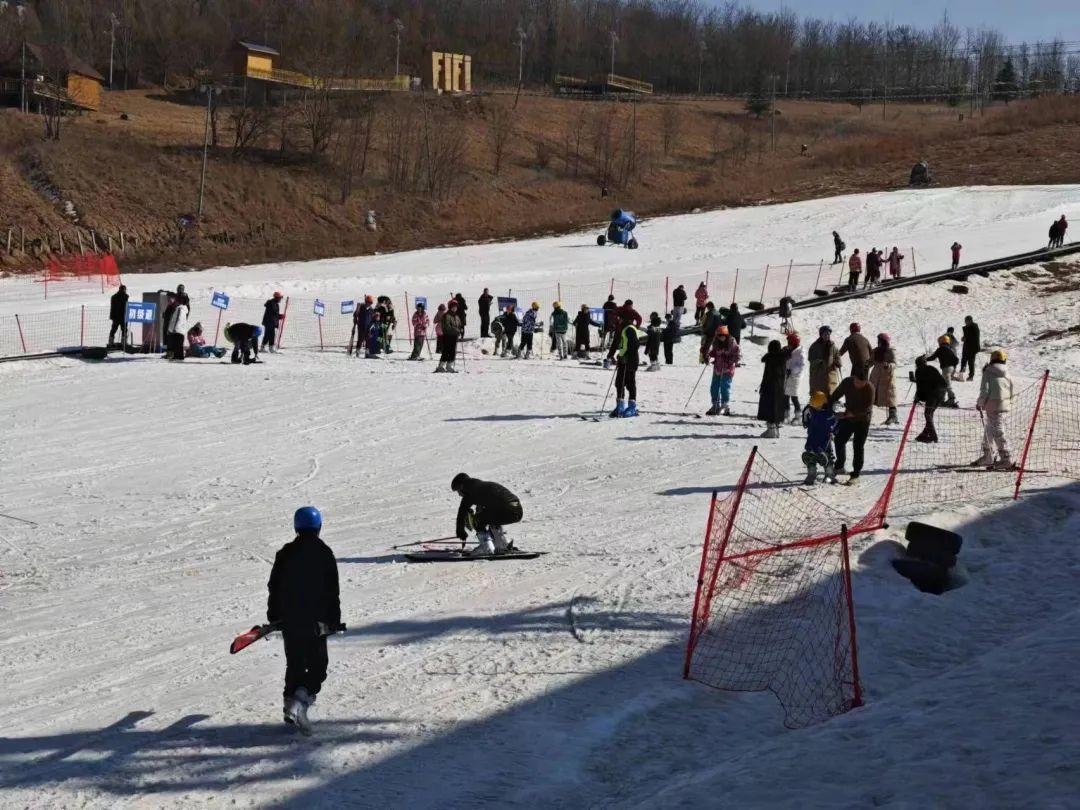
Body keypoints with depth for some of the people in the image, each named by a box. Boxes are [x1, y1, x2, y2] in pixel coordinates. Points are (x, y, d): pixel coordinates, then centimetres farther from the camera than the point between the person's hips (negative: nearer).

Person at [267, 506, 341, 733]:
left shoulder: (285, 554, 3)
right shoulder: (324, 553, -5)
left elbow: (274, 587, 7)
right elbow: (332, 592, -2)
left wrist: (273, 617, 17)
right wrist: (334, 620, 5)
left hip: (289, 621, 3)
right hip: (315, 621, -3)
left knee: (294, 665, 16)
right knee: (317, 666, 2)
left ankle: (290, 707, 16)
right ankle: (300, 702, -19)